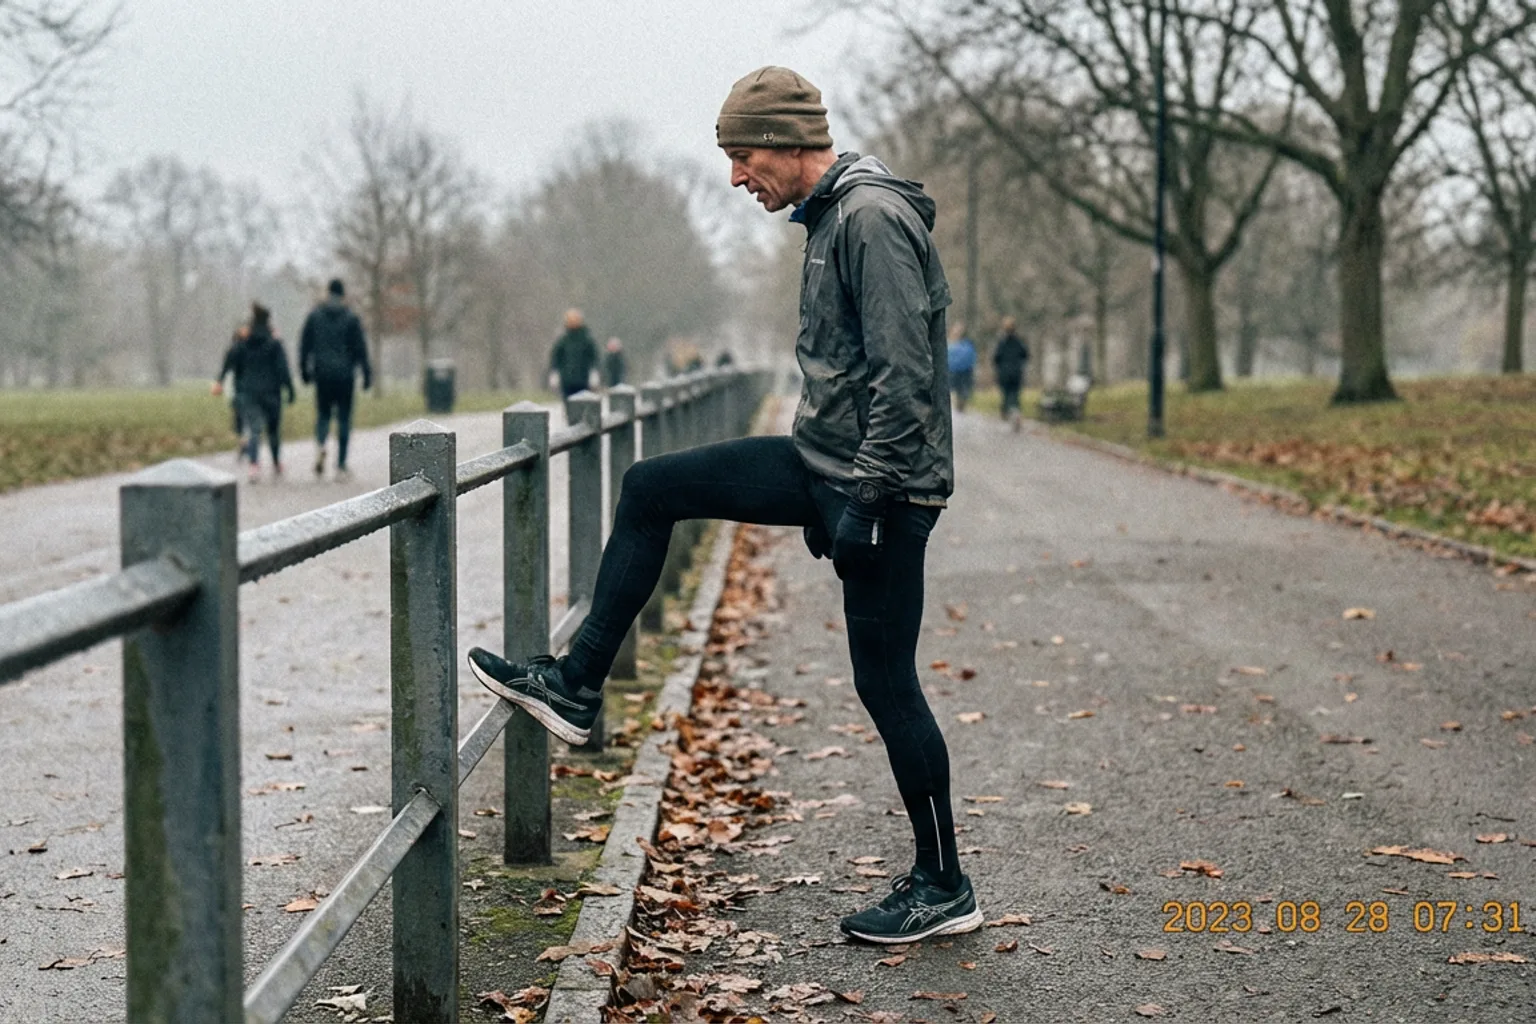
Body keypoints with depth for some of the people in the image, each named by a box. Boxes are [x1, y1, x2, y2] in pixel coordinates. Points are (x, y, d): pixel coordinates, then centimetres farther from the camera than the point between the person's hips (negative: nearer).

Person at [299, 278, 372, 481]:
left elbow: (304, 345, 6)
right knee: (344, 418, 4)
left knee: (323, 413, 15)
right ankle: (341, 466, 3)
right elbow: (360, 348, -4)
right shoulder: (351, 318, -3)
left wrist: (304, 370, 15)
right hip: (344, 374, -2)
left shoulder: (314, 315, 4)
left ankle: (320, 444, -17)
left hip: (322, 373, 2)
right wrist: (367, 374, 1)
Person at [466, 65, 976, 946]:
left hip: (884, 486, -10)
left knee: (885, 679, -2)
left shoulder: (874, 218, -18)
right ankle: (578, 686, 13)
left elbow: (903, 375, -24)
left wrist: (863, 501, -24)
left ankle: (944, 888, 11)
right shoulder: (831, 216, 13)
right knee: (652, 489, 8)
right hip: (824, 461, 10)